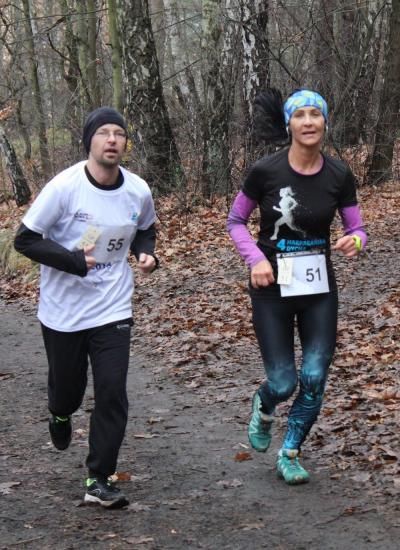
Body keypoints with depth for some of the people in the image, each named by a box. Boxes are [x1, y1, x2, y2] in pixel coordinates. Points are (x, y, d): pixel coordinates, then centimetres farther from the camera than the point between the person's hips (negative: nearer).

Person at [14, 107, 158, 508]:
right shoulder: (64, 187, -16)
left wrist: (146, 253, -6)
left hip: (113, 310, 2)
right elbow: (25, 239, -13)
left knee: (112, 394, -7)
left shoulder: (138, 192, -5)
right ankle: (60, 416, 52)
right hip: (63, 312, -2)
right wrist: (75, 260, -24)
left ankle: (99, 480, 4)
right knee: (67, 388, 14)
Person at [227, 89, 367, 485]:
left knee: (314, 378, 0)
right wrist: (255, 259, -17)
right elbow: (235, 221, -1)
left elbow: (356, 229, 2)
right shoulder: (265, 171, -13)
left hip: (319, 288, 2)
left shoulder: (339, 175, -7)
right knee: (283, 381, -2)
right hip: (273, 289, -2)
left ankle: (290, 455, 21)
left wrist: (355, 242, -22)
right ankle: (263, 407, 36)